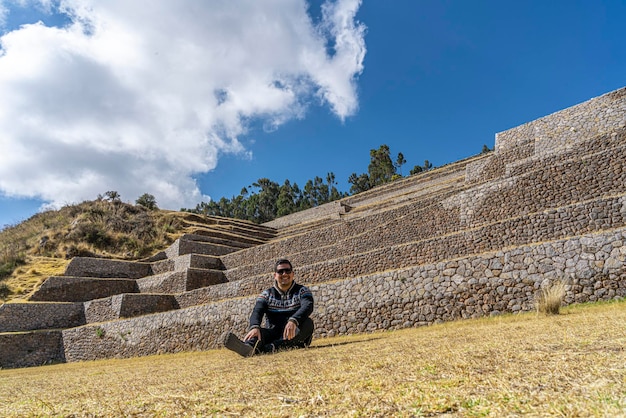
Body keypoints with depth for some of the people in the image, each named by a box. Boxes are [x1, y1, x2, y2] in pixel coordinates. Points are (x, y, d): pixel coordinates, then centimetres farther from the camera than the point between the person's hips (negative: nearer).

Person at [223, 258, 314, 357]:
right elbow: (257, 311, -7)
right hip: (273, 333, 1)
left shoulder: (302, 291, 6)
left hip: (295, 336, -1)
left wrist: (293, 321, -40)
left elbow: (307, 307, -17)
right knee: (254, 329, -27)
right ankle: (248, 346, -62)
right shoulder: (266, 294, 12)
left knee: (308, 323, -31)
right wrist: (255, 327, -33)